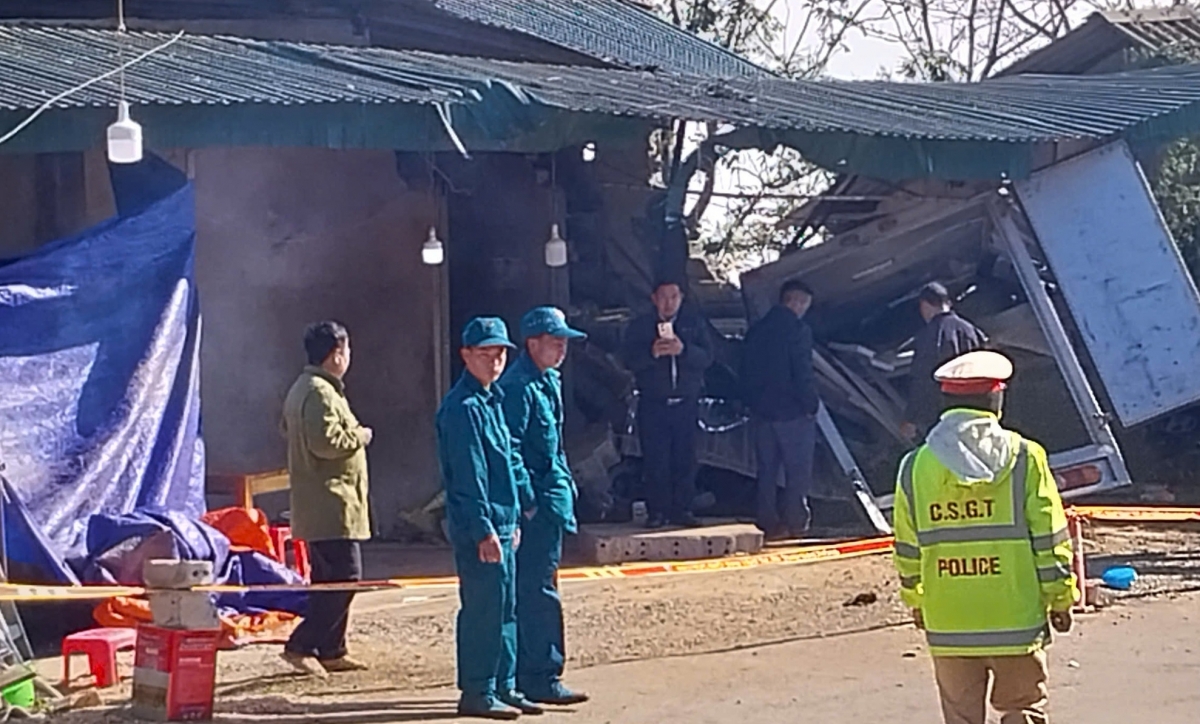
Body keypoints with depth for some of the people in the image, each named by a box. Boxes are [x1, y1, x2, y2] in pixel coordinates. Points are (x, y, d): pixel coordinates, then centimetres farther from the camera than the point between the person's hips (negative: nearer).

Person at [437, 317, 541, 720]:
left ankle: (503, 687, 19)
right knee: (483, 606, -6)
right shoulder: (462, 407, -14)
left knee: (505, 607, 12)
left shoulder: (493, 400, 15)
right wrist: (483, 529, -20)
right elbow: (468, 475, -18)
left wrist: (519, 512, 19)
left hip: (502, 521, 10)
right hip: (478, 526, -10)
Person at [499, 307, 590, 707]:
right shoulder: (518, 386, -16)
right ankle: (540, 678, -4)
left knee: (534, 588, 14)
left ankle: (528, 674, 20)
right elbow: (510, 448, -20)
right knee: (538, 590, -7)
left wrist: (566, 484, 20)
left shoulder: (549, 381, 15)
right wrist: (526, 501, -20)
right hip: (537, 502, -10)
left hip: (554, 496, 10)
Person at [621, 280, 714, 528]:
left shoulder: (695, 323, 10)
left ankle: (682, 510, 3)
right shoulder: (639, 327, 8)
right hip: (653, 405, -1)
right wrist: (652, 353, -22)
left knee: (685, 460, -3)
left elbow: (707, 357, -2)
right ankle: (657, 511, 0)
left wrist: (683, 350, -20)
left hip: (686, 403, 1)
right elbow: (631, 361, -3)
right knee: (655, 461, -5)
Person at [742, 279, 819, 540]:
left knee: (767, 469, 11)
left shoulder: (757, 330, 9)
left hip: (762, 411, 7)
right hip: (792, 412, -7)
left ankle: (768, 522, 11)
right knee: (797, 470, 2)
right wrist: (810, 404, -7)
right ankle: (796, 521, 3)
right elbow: (803, 373, -17)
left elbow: (747, 371, 14)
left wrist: (755, 401, 17)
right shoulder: (798, 330, -13)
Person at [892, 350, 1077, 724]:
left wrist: (915, 601, 21)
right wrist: (1061, 597, 6)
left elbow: (908, 550, 5)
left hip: (948, 626, 2)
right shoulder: (1025, 459, -9)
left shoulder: (917, 468, -2)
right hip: (1016, 619, -2)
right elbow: (1050, 541, -6)